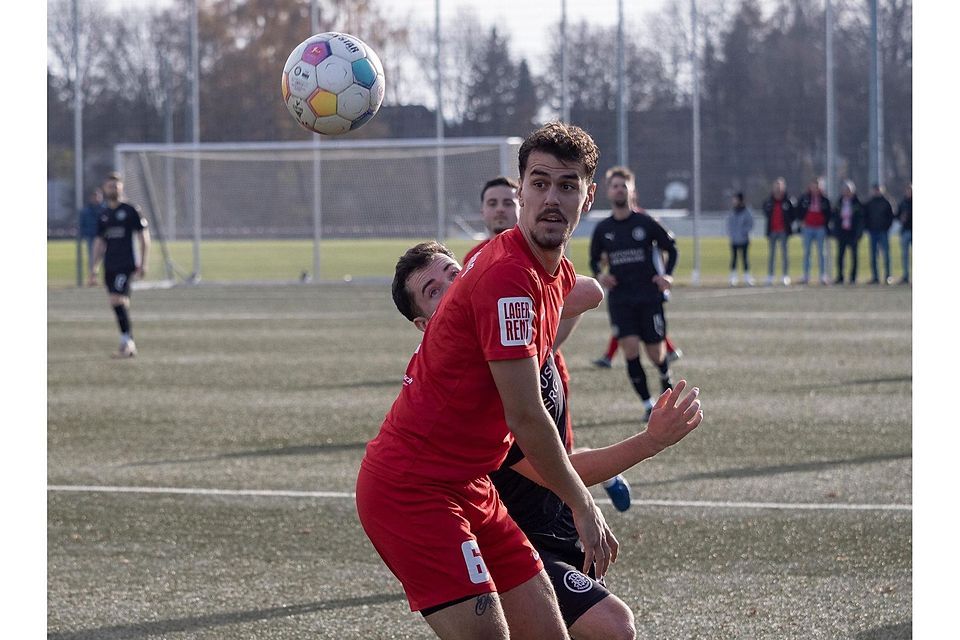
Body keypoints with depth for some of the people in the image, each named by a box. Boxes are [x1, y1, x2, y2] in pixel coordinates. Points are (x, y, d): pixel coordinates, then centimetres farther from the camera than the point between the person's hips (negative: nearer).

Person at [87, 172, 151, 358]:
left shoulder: (130, 210, -2)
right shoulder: (104, 214, 14)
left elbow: (144, 236, -1)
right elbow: (99, 243, 18)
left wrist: (143, 263, -6)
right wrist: (94, 269, 14)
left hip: (126, 264, -6)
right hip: (109, 265, 6)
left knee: (118, 300, -19)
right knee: (120, 304, 7)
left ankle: (127, 341, -14)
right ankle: (129, 346, 13)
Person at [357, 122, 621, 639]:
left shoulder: (560, 276, 10)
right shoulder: (508, 276, -21)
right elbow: (526, 417, -21)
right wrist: (583, 506, -11)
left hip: (470, 490, 10)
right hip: (413, 489, -10)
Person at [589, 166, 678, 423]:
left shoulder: (646, 222, -2)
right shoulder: (603, 229, 4)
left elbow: (671, 248, 7)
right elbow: (594, 259, 16)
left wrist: (667, 275, -8)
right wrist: (599, 275, -5)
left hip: (649, 297, -1)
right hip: (620, 300, 1)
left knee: (656, 353, 0)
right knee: (630, 350, -12)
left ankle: (668, 388, 31)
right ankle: (648, 403, 0)